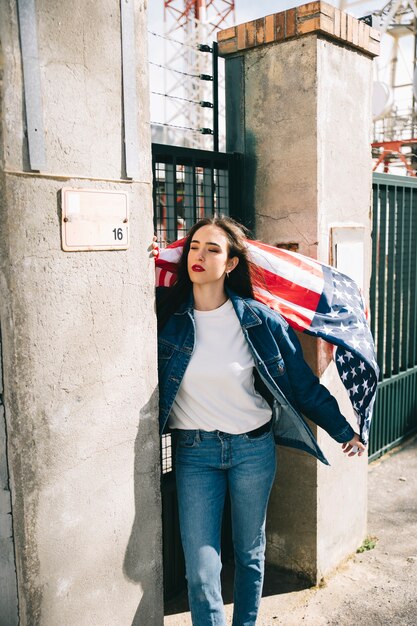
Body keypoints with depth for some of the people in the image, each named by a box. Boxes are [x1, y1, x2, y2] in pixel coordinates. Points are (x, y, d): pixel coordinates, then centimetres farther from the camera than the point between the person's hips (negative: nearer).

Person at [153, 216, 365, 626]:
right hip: (194, 452, 0)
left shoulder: (260, 320, -7)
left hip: (253, 449, 0)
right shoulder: (166, 312, -6)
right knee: (201, 570, -1)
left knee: (250, 553, 18)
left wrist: (343, 431, 7)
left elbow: (303, 382, 1)